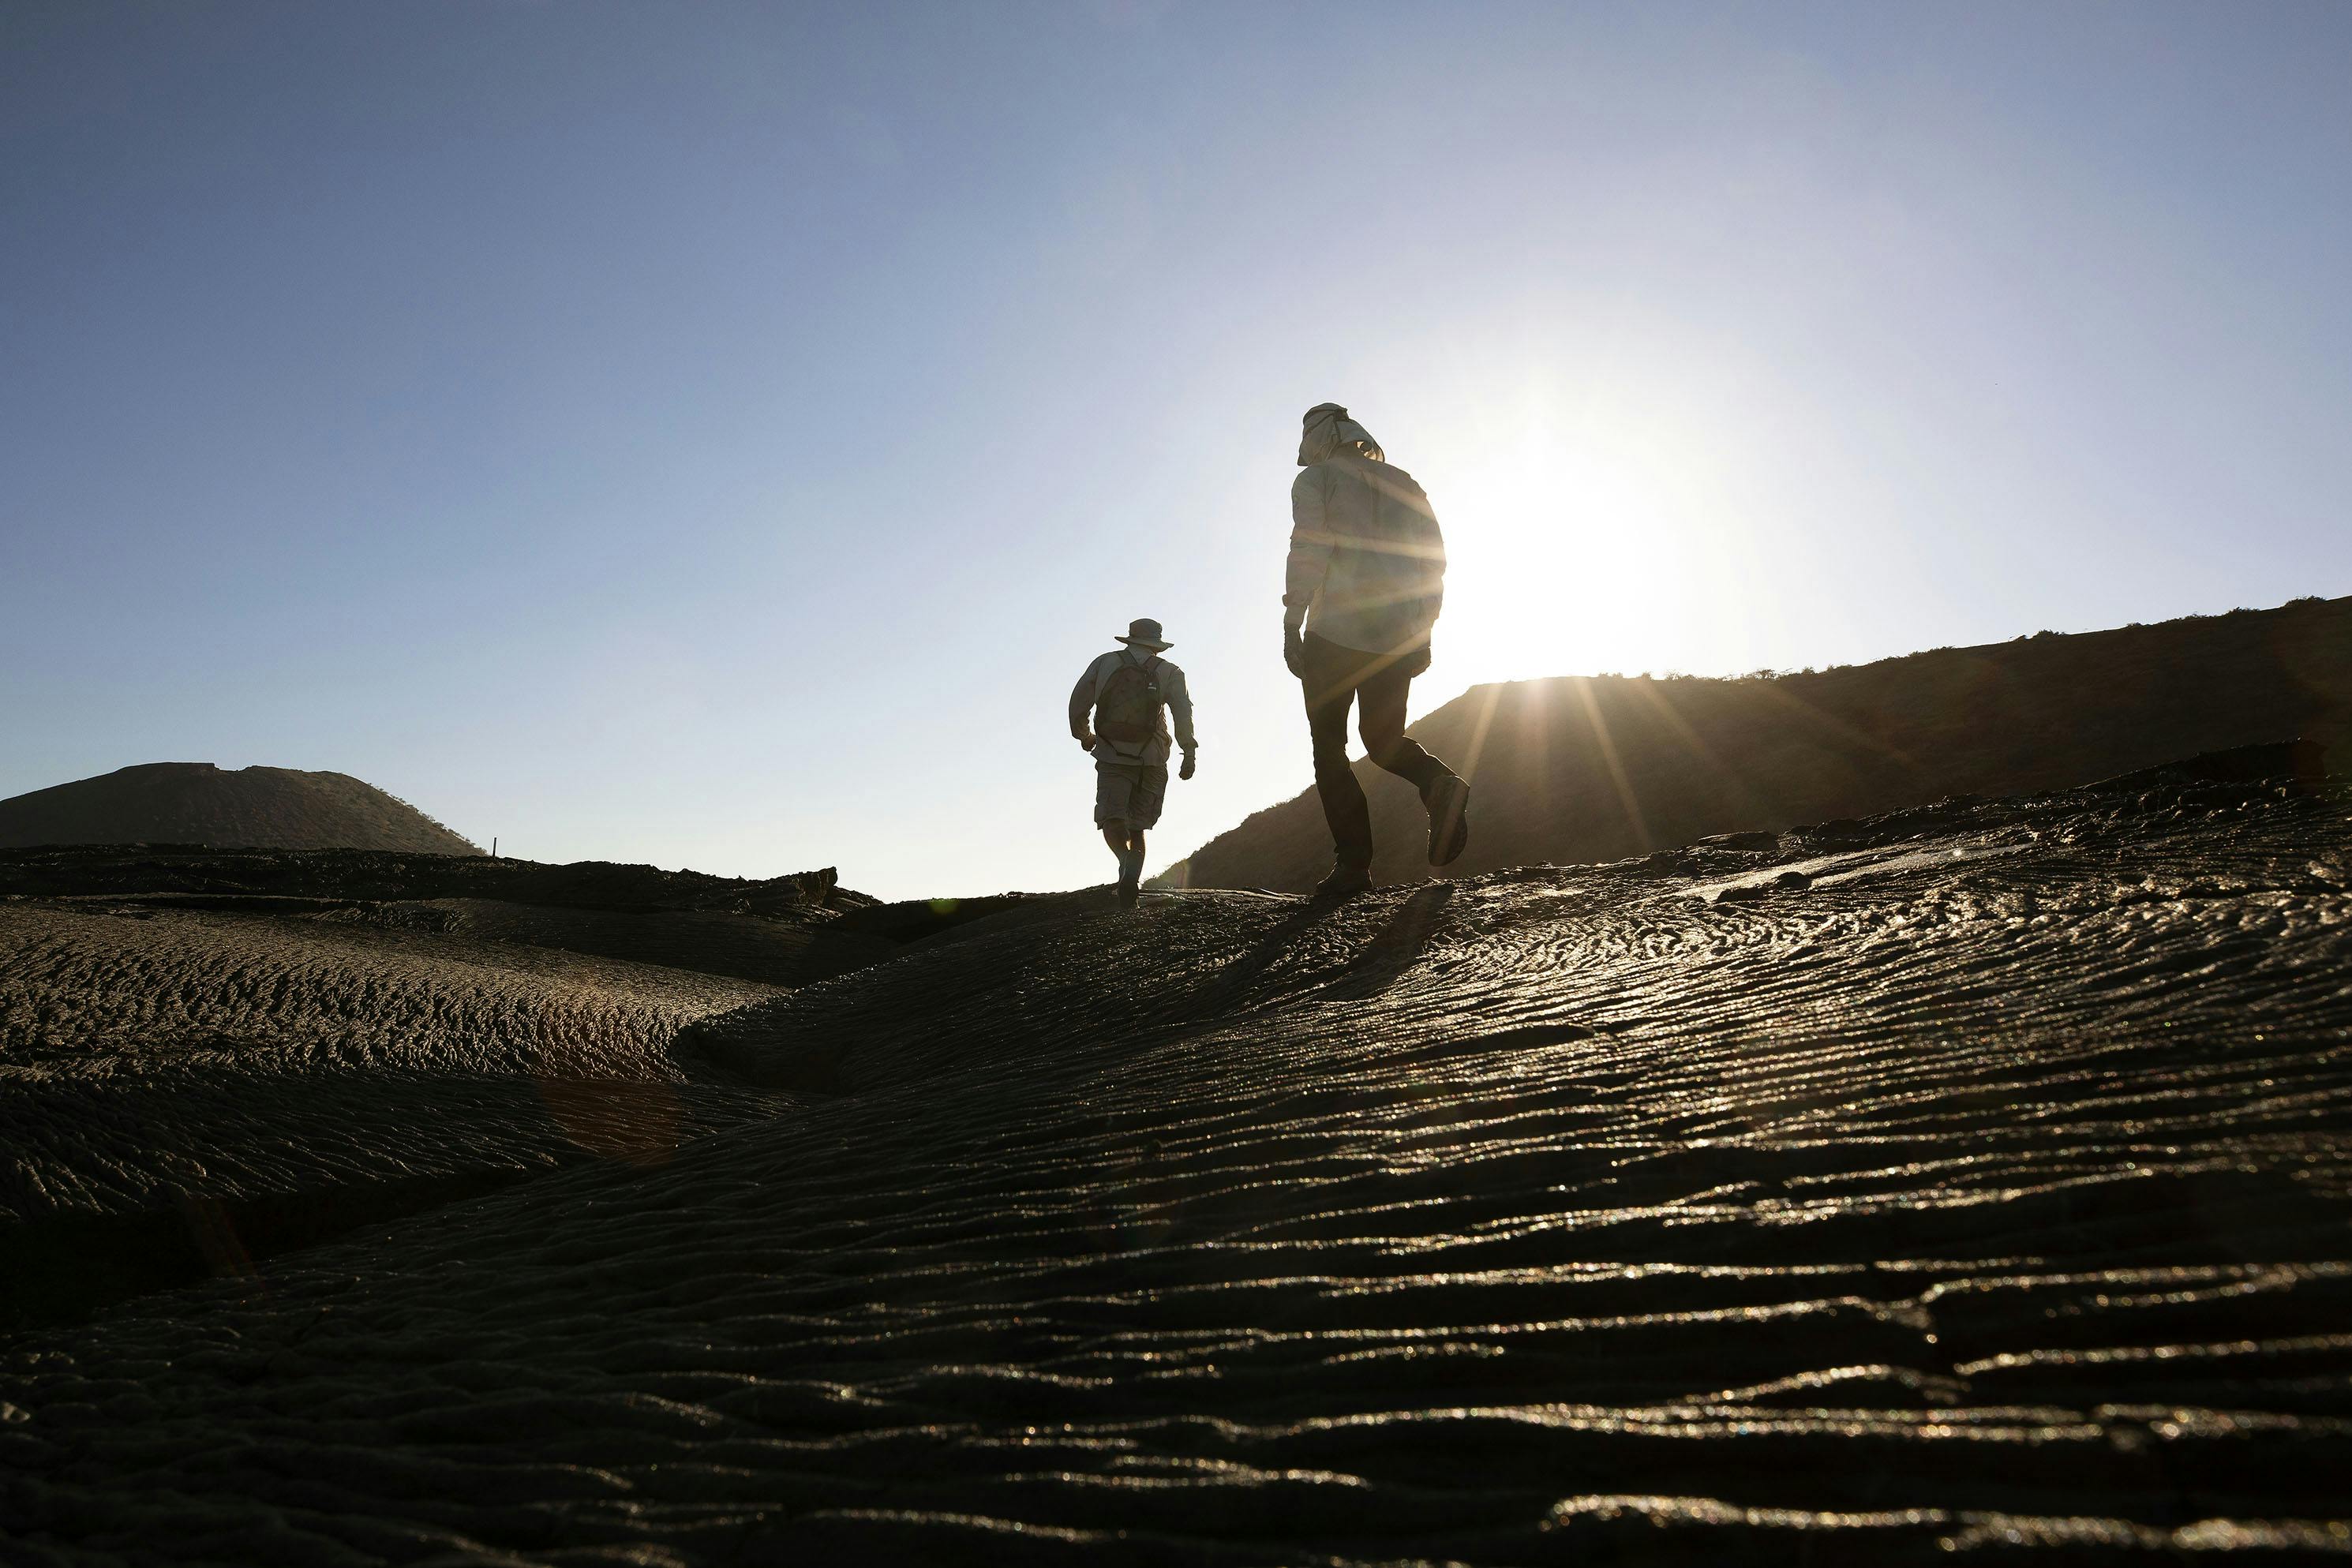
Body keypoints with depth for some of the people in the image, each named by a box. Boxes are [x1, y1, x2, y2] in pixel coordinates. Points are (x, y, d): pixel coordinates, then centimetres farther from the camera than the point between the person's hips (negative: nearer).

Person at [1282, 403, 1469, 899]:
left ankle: (1353, 861, -9)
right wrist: (1421, 629, 16)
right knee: (1383, 737, 17)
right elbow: (1434, 557, 13)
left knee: (1329, 746, 3)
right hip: (1398, 638, 5)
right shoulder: (1403, 483, 18)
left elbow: (1307, 552, -11)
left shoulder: (1315, 480, 3)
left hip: (1336, 634, -5)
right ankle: (1438, 782, -15)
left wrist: (1291, 625, -10)